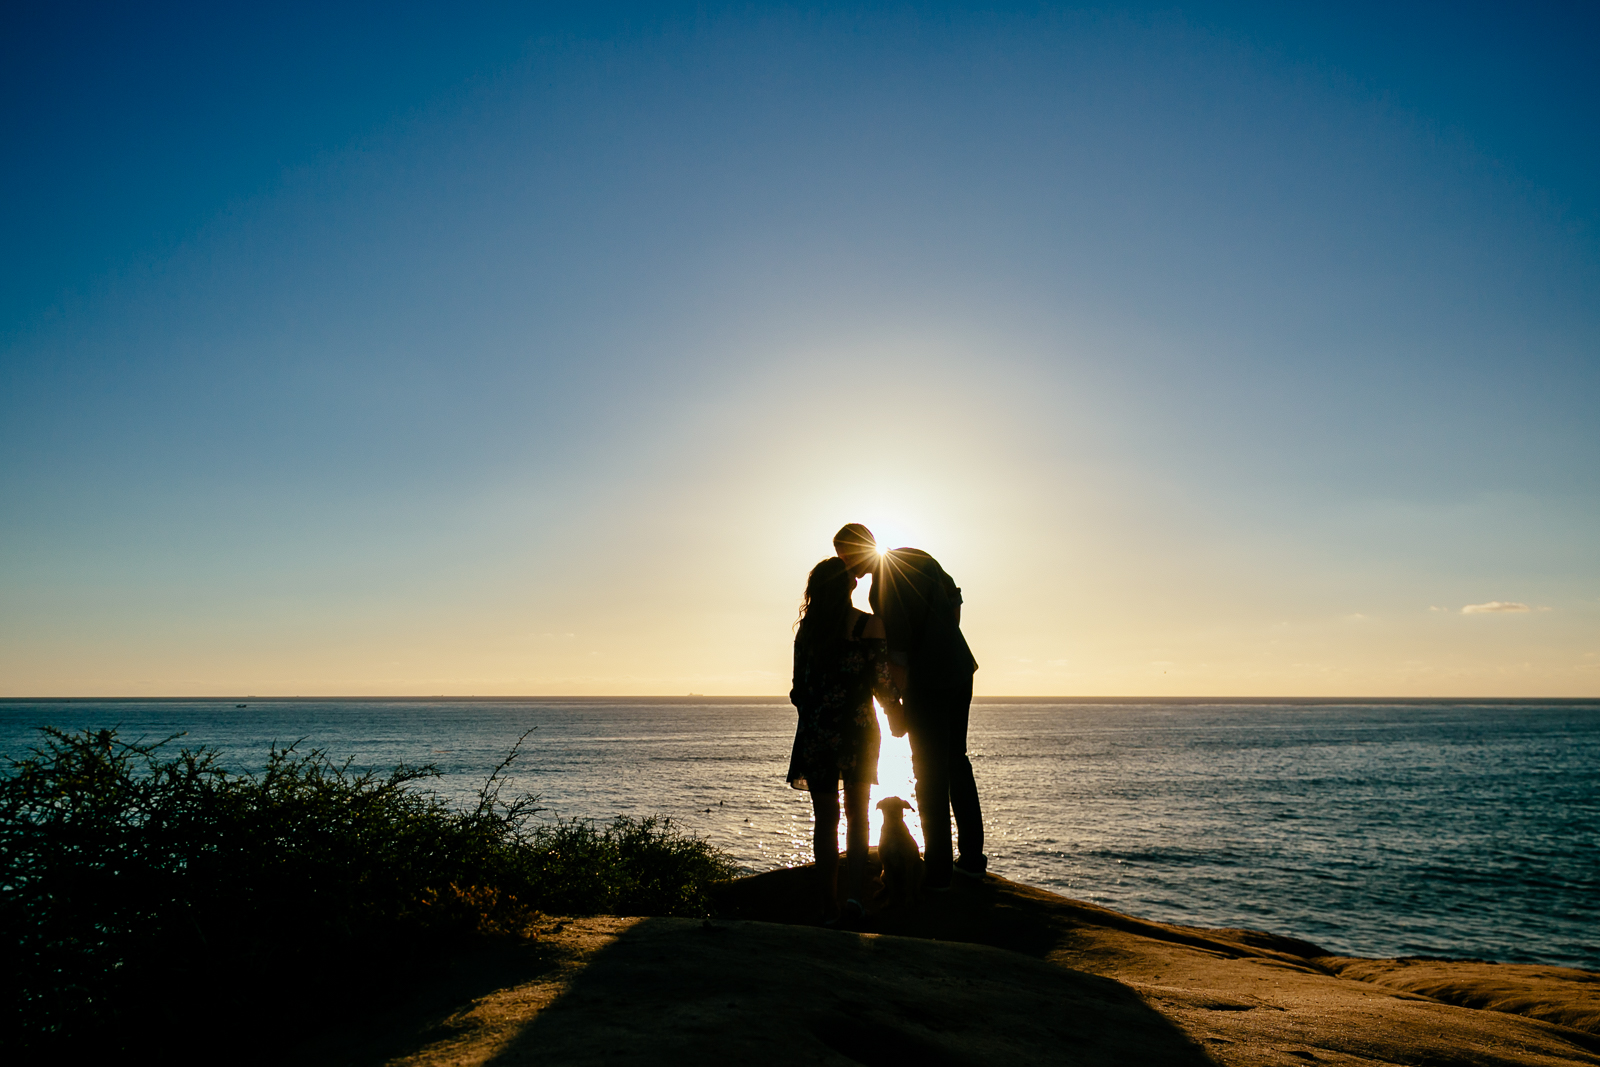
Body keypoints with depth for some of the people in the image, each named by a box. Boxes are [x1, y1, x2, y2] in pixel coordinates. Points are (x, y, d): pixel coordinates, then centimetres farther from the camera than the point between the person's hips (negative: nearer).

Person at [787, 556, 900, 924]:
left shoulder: (806, 629, 4)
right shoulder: (870, 625, -6)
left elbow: (799, 689, 6)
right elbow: (883, 684, -7)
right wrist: (898, 711, 11)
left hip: (814, 732, 2)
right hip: (857, 730, -2)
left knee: (826, 818, 12)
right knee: (857, 815, 12)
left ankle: (829, 905, 13)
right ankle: (854, 894, -5)